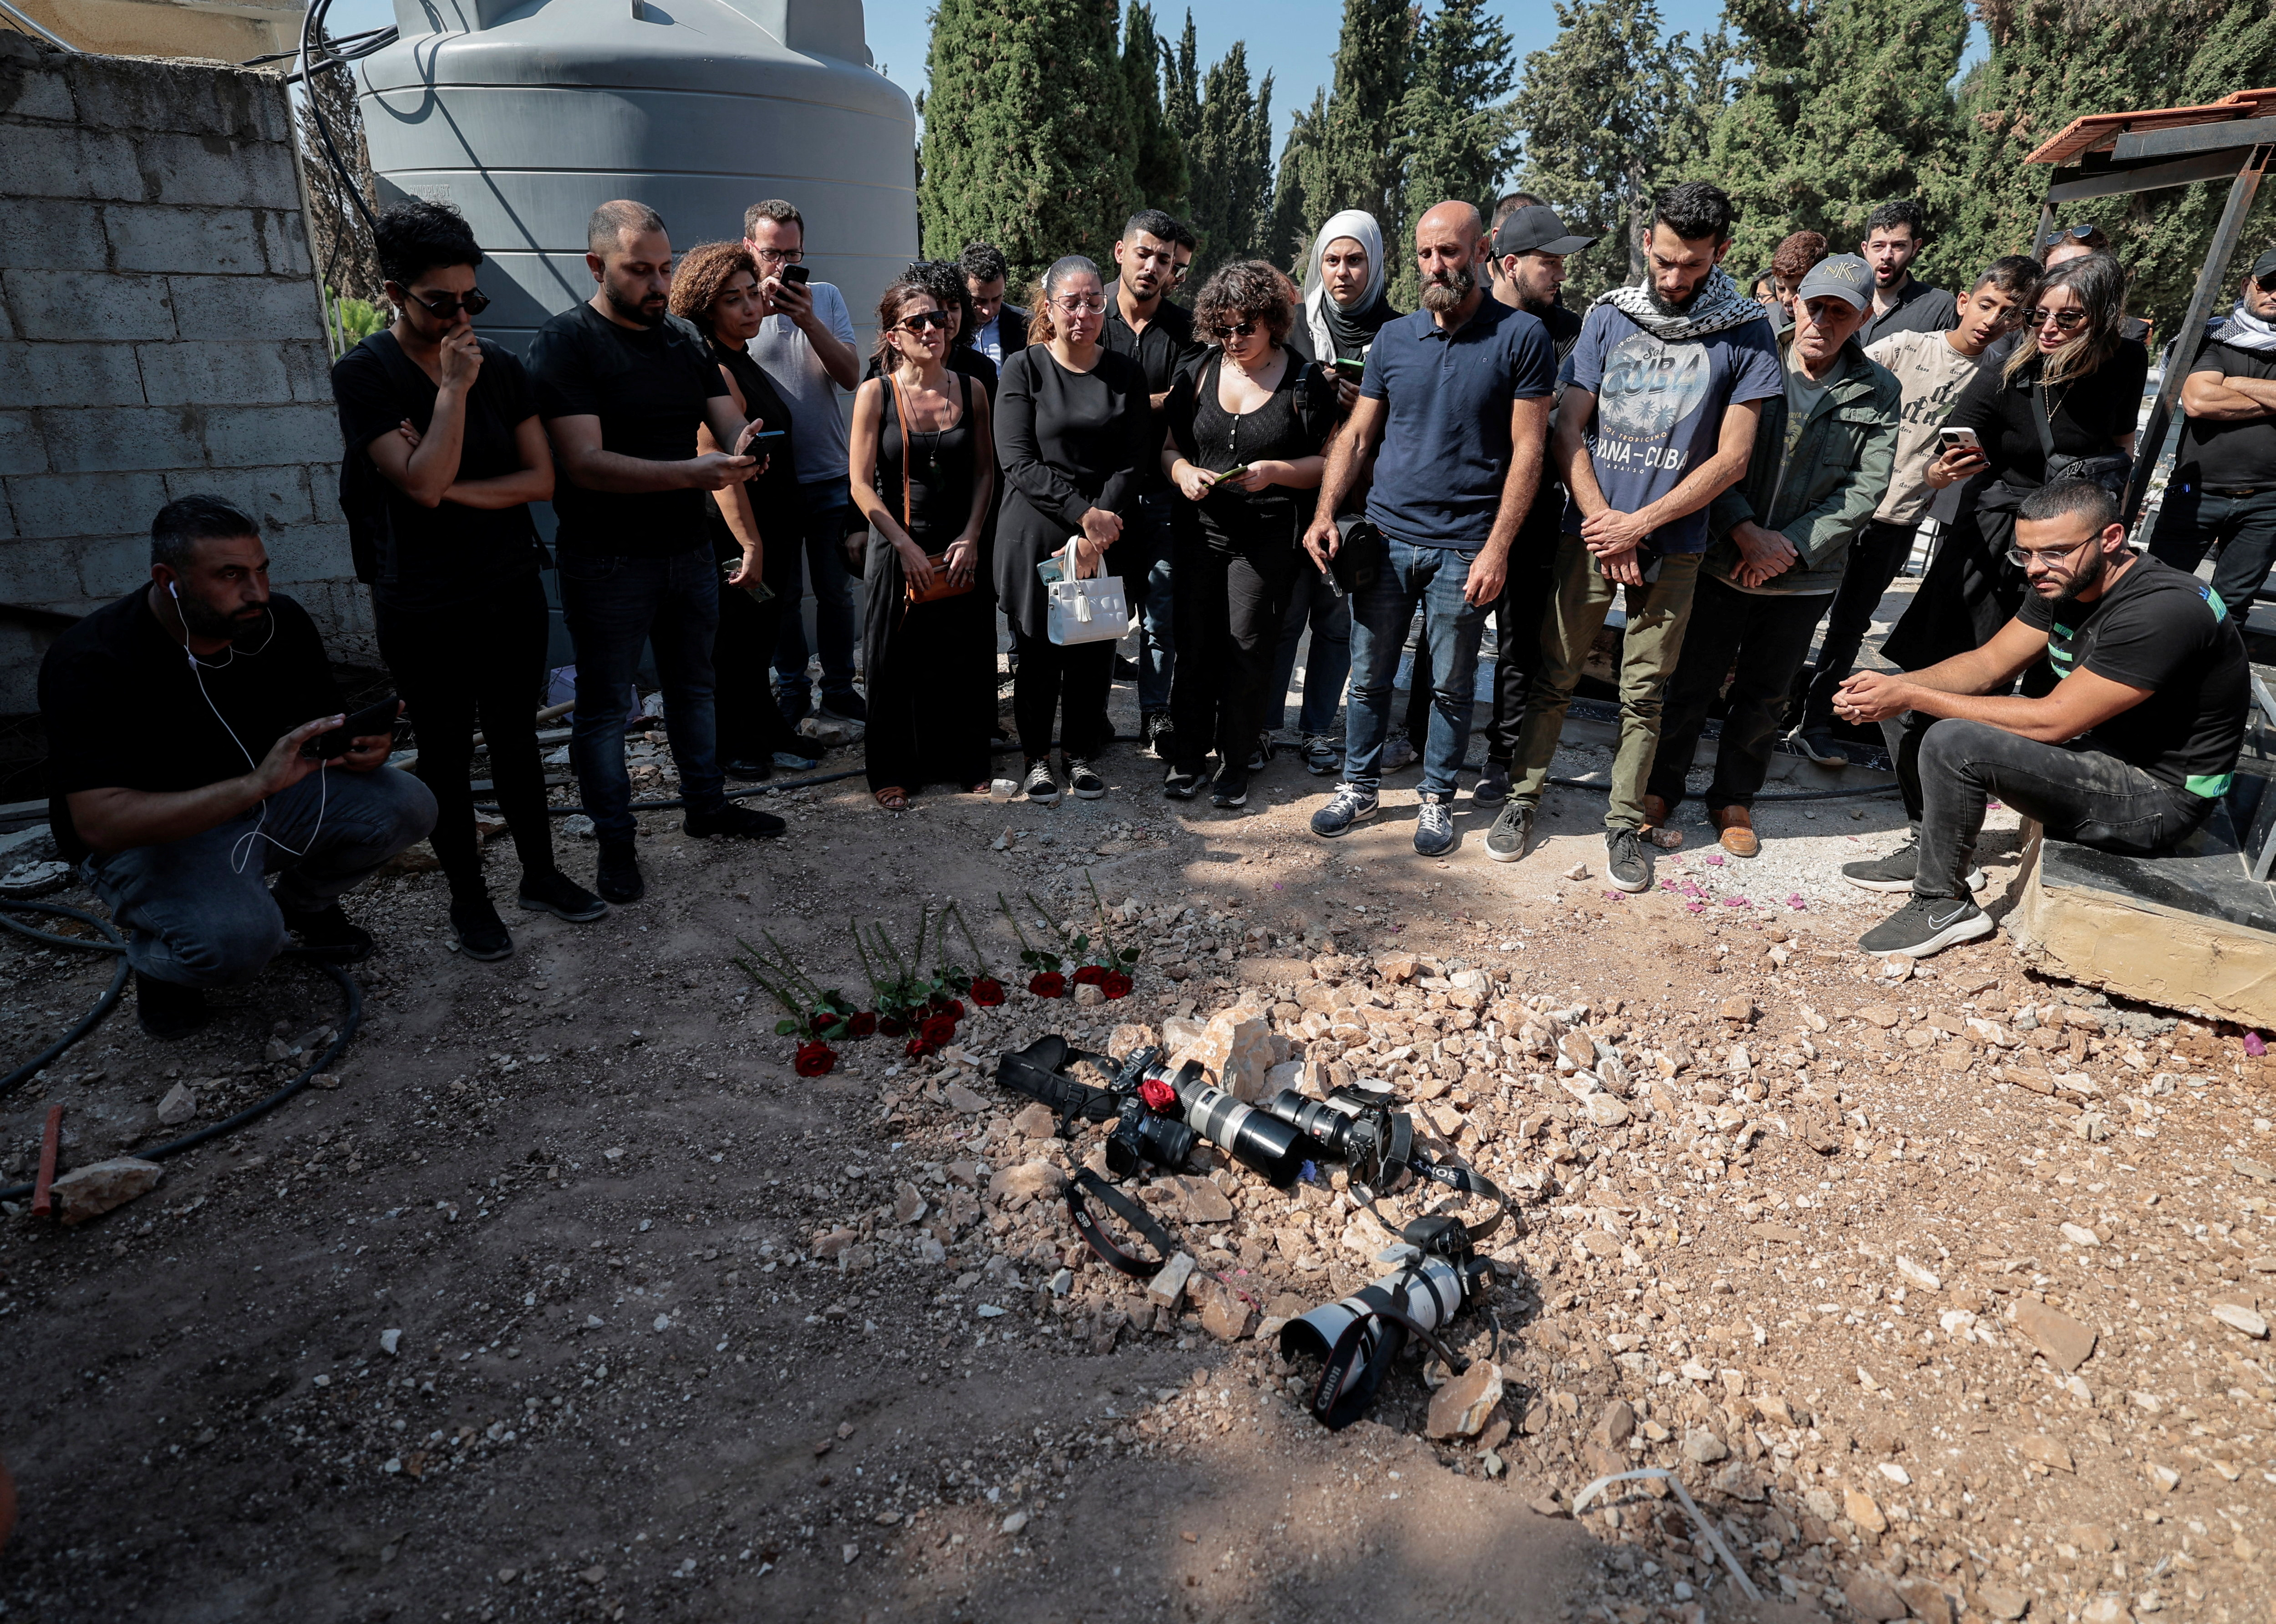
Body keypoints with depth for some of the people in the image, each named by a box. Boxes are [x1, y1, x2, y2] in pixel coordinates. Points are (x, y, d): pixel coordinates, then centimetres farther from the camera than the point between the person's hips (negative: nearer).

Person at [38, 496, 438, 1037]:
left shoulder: (281, 622, -10)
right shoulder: (91, 662, -25)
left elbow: (325, 731, 3)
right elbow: (99, 823, -33)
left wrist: (362, 747, -23)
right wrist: (257, 784, -45)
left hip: (264, 791, 5)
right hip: (151, 834, -5)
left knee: (407, 805, -19)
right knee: (239, 937, -35)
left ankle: (303, 904, 12)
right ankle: (155, 960, 4)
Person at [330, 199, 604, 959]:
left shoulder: (500, 366, 2)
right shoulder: (364, 373, -10)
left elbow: (542, 476, -2)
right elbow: (421, 483, -21)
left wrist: (453, 489, -14)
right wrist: (454, 388, -20)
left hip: (512, 592, 4)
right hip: (425, 610, -3)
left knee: (515, 738, 14)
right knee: (446, 754, 8)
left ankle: (541, 874, 28)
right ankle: (468, 896, 22)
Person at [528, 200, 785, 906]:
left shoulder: (685, 339, 11)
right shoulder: (565, 341, -11)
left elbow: (730, 424, 7)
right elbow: (586, 463, -20)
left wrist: (742, 450, -19)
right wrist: (691, 472, -31)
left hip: (689, 550, 6)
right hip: (607, 563, -6)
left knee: (693, 684, 17)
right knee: (605, 705, 4)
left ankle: (706, 804, 33)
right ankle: (615, 842, 16)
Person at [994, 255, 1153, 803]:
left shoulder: (1126, 374, 7)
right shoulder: (1023, 369, 0)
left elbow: (1133, 463, 0)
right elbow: (1018, 463, -8)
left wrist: (1096, 536, -12)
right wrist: (1083, 514, -16)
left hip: (1106, 536, 2)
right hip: (1035, 535, -2)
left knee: (1095, 649, 4)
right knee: (1039, 649, 2)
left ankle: (1081, 752, 22)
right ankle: (1037, 757, 19)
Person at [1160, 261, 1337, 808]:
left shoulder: (1307, 381, -2)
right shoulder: (1199, 374, 8)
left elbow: (1328, 463, -2)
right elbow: (1169, 447, 14)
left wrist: (1275, 470, -18)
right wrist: (1184, 472, -9)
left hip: (1268, 537, -3)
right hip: (1200, 530, 3)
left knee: (1247, 651, 1)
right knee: (1195, 646, 6)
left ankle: (1235, 762, 16)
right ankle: (1189, 754, 20)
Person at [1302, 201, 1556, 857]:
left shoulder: (1521, 336, -3)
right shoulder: (1393, 337, 8)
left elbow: (1527, 451, -6)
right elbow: (1357, 435, 11)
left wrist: (1497, 548, -13)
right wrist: (1324, 514, -3)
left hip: (1464, 548, -3)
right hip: (1386, 536, 3)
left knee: (1451, 684, 8)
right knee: (1369, 675, 9)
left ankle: (1437, 797, 24)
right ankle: (1359, 786, 25)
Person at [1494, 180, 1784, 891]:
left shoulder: (1746, 334, -1)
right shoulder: (1608, 316, 3)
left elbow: (1731, 458, -4)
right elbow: (1567, 433, 2)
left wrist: (1638, 525, -11)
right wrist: (1603, 523, -8)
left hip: (1673, 545, -1)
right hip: (1589, 531, 1)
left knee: (1643, 694, 5)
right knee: (1555, 677, 5)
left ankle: (1624, 822, 18)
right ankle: (1524, 797, 20)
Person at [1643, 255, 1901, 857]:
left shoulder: (1879, 394, 1)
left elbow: (1865, 489, -3)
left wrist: (1791, 547, -14)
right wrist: (1747, 532, -16)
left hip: (1805, 576, 2)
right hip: (1723, 559, -1)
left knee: (1765, 695, 13)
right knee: (1694, 682, 6)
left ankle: (1734, 798, 29)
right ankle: (1662, 786, 24)